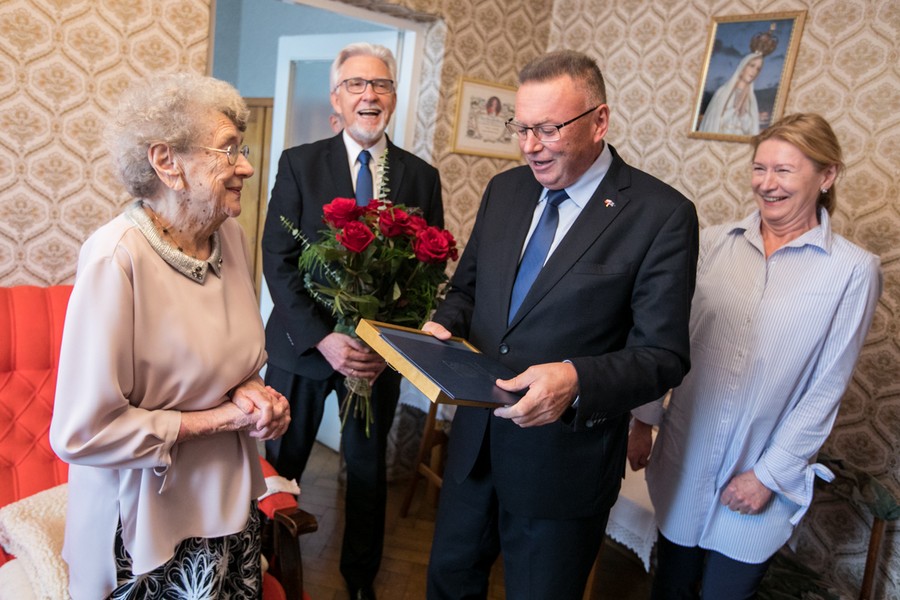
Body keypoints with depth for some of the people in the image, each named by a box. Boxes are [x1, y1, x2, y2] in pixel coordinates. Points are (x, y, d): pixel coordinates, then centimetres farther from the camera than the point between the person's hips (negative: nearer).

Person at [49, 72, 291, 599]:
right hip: (149, 530, -6)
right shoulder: (118, 257, -24)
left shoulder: (231, 236, -3)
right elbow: (82, 432, -23)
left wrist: (252, 391, -8)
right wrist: (218, 420, -19)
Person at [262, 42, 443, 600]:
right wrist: (324, 338, -19)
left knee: (369, 469, 18)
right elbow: (278, 261, -9)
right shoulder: (299, 163, -4)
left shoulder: (422, 176, 0)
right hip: (303, 344, -1)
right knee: (280, 464, 13)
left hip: (381, 351, 2)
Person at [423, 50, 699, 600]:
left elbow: (663, 357, -16)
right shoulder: (505, 190, 2)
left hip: (565, 457, -5)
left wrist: (578, 380, -33)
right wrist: (445, 324, -9)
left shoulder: (662, 215, -15)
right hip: (475, 439, 5)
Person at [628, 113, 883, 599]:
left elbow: (827, 387, -8)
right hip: (682, 460, 2)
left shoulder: (853, 271, -9)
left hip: (760, 478, -2)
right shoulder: (714, 243, -2)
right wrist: (643, 420, 2)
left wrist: (770, 474, -8)